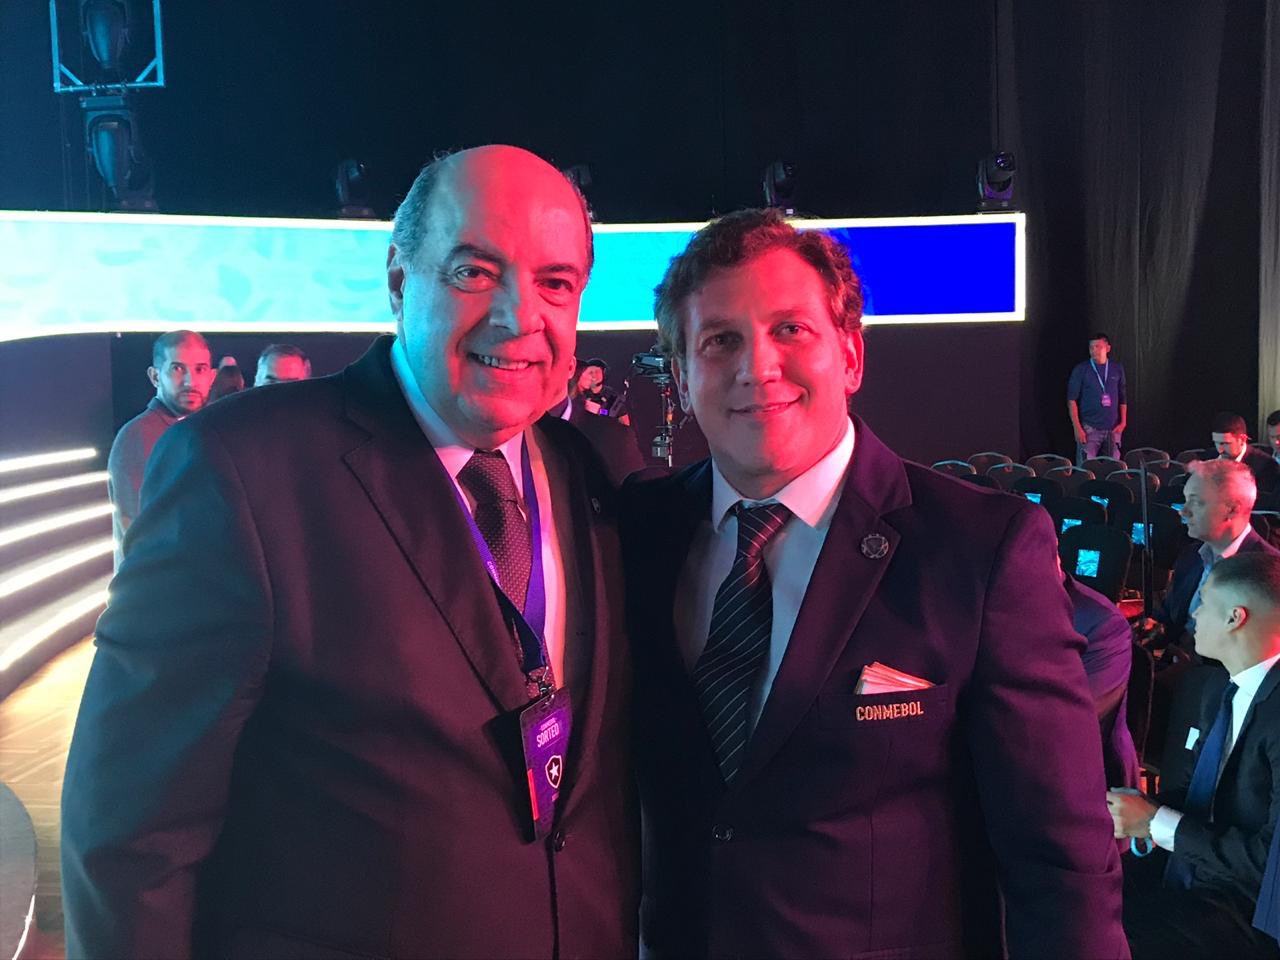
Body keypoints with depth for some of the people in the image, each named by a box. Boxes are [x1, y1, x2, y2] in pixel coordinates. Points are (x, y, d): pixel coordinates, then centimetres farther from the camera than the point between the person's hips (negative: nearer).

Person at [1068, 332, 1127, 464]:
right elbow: (1072, 400, -3)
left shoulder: (1117, 368, 8)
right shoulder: (1081, 369, -1)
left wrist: (1123, 422, 6)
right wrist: (1077, 428, -9)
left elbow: (1122, 398, 14)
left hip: (1113, 429, 3)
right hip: (1089, 429, -3)